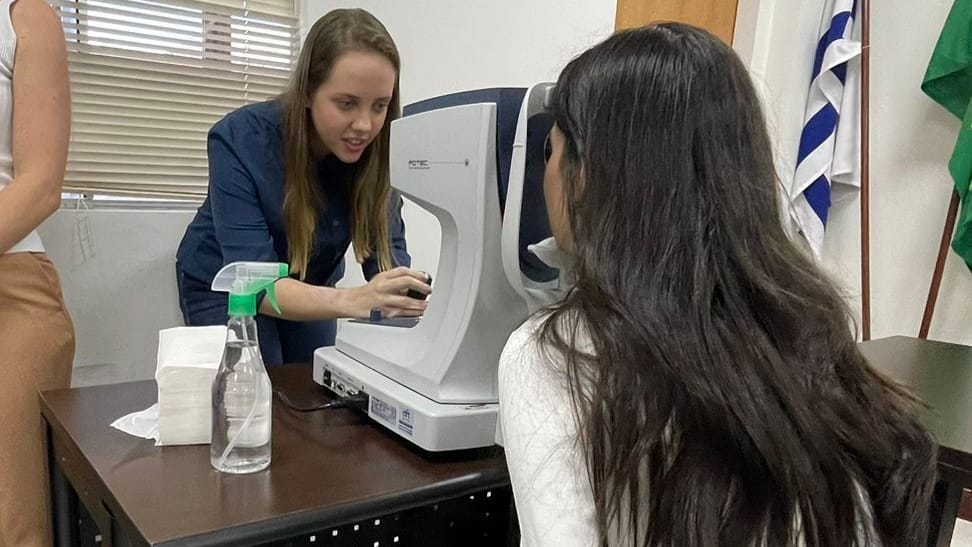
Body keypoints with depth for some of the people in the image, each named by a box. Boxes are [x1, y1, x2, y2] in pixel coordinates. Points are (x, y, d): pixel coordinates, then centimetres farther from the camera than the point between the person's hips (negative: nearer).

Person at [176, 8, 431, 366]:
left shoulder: (377, 150, -21)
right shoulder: (240, 139, -30)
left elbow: (386, 253, -23)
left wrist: (406, 293, -46)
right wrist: (351, 300, -54)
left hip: (309, 285, 3)